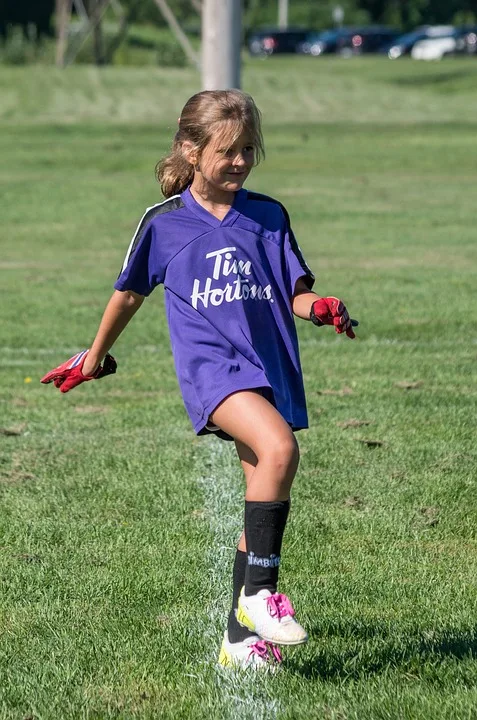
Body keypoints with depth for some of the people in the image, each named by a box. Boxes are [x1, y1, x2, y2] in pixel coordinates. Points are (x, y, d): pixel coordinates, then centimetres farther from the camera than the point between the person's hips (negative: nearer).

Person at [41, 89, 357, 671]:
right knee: (278, 448, -31)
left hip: (271, 368, 5)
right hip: (210, 365, -4)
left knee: (267, 499, 5)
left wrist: (321, 308, -14)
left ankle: (241, 634, 17)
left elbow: (296, 294, 9)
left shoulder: (269, 216, 10)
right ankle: (259, 590, -22)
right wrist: (93, 360, 27)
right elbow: (129, 294, 16)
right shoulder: (164, 223, 3)